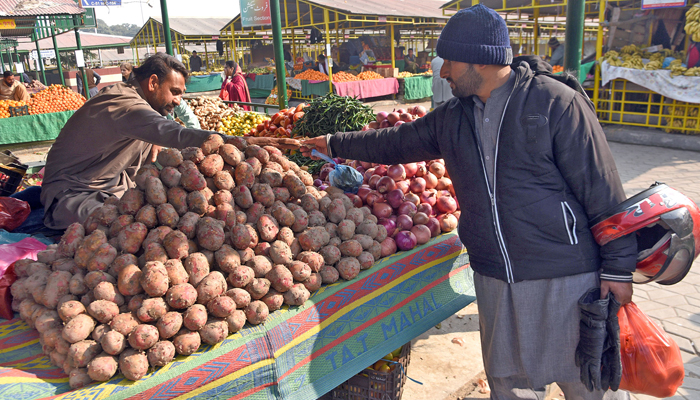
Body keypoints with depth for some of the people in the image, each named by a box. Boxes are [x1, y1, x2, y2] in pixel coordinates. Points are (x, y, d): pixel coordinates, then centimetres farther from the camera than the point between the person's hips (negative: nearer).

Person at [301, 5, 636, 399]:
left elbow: (601, 189, -10)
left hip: (564, 277, -5)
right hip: (495, 279, 5)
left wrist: (619, 265, -8)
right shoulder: (452, 119, 6)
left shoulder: (556, 102, -11)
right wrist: (334, 144, 24)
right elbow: (394, 142, 19)